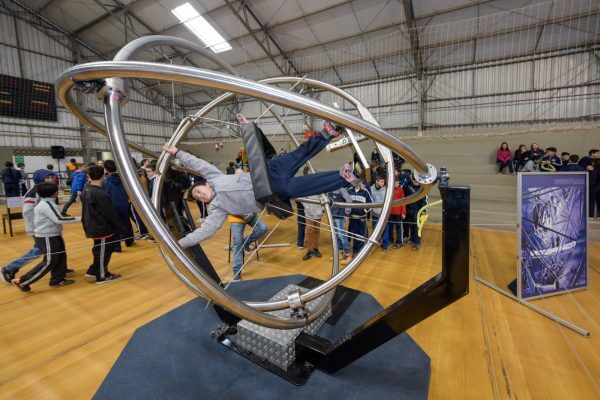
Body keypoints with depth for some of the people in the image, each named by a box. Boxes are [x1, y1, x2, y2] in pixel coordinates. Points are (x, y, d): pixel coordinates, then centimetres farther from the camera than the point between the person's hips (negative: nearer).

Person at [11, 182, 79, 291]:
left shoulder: (42, 203, 9)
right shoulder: (47, 204, -22)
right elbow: (59, 219, -30)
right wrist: (78, 219, -26)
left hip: (52, 236, 10)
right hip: (47, 238, -10)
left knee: (60, 257, 13)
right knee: (49, 262, -1)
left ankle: (58, 279, 23)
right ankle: (22, 281, 9)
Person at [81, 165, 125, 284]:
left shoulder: (86, 190, 3)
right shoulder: (100, 193, -25)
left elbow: (87, 209, 14)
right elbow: (110, 213, -21)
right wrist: (121, 227, -12)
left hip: (93, 226, 9)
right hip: (102, 228, -9)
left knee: (99, 250, 23)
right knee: (102, 252, 5)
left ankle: (93, 271, 33)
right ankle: (102, 276, 18)